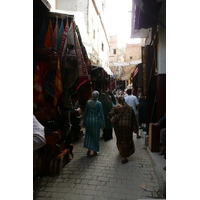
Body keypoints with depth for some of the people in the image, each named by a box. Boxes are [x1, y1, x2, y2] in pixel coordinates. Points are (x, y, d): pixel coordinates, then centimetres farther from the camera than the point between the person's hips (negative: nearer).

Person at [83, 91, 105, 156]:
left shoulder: (88, 102, -2)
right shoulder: (99, 103, -9)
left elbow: (85, 113, 3)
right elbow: (101, 114, -8)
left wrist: (84, 123, 11)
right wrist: (102, 124, -1)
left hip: (88, 121, 2)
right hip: (96, 121, -2)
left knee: (89, 135, 18)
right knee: (96, 136, 11)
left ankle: (89, 148, 9)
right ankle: (95, 151, 19)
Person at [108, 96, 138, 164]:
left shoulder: (116, 107, -3)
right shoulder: (130, 108, 4)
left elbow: (110, 114, -20)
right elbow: (134, 118, 4)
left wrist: (112, 120, -1)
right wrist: (135, 128, 9)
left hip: (118, 126, 0)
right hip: (128, 126, 0)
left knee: (120, 139, 20)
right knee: (127, 140, 9)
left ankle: (121, 151, 42)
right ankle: (124, 157, 7)